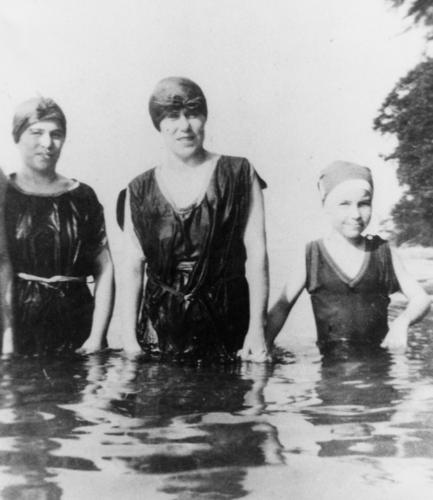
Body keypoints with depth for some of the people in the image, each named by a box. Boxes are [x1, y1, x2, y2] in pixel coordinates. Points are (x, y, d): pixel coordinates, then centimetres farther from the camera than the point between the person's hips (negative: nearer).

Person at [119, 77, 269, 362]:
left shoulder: (238, 175, -1)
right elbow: (133, 267, 5)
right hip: (166, 331, 2)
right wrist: (130, 336, -3)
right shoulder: (140, 191, 4)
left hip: (230, 323, -1)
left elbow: (257, 253, -5)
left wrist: (257, 329, -11)